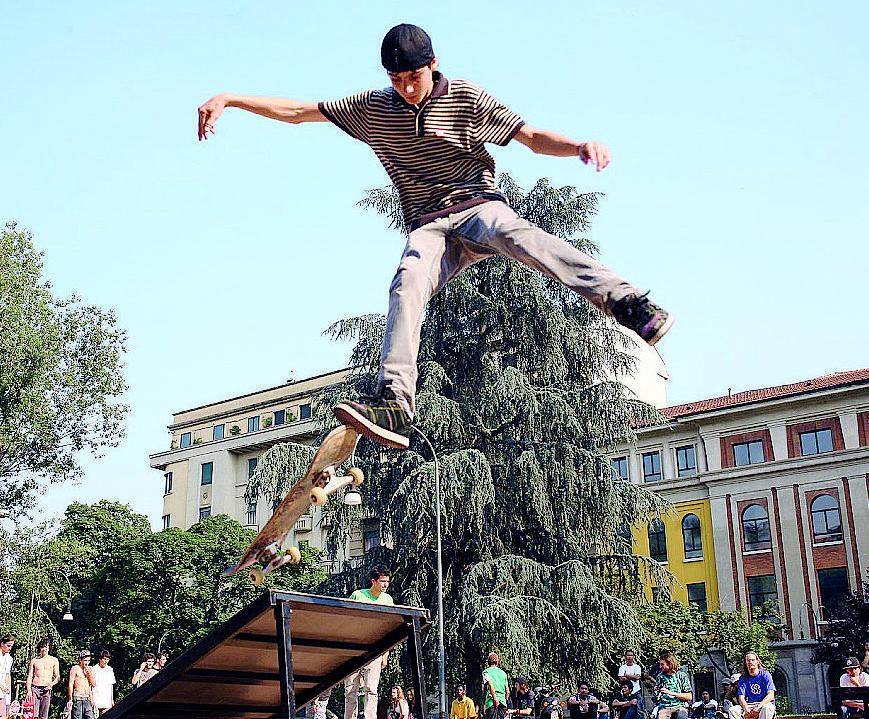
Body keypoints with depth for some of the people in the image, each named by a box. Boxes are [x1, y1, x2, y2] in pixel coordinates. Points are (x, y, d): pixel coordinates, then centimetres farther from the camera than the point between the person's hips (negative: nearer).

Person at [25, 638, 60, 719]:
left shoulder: (54, 660, 10)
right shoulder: (34, 660, 9)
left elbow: (58, 677, 11)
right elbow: (29, 677, 7)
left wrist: (52, 683, -10)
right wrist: (29, 690, -5)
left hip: (47, 689, 0)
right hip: (35, 688, 0)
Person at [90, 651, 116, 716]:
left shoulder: (110, 670, 11)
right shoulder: (94, 669, -2)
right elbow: (92, 684, -3)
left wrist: (112, 700, 14)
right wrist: (92, 700, -7)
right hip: (96, 700, -3)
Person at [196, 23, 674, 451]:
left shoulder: (467, 98, 3)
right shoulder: (373, 108, 10)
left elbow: (533, 138, -1)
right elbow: (298, 111, 14)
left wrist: (580, 146, -21)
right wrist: (228, 99, 8)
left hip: (477, 206, -2)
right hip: (428, 227, 2)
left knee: (514, 233, -37)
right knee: (408, 283, -30)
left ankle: (625, 302, -50)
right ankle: (394, 404, -45)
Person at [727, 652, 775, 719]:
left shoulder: (765, 675, 0)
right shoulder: (743, 678, 10)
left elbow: (771, 695, -10)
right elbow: (741, 698, 3)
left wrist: (758, 707, -24)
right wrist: (746, 709, -20)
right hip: (749, 705, 3)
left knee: (766, 708, -39)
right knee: (732, 710, -22)